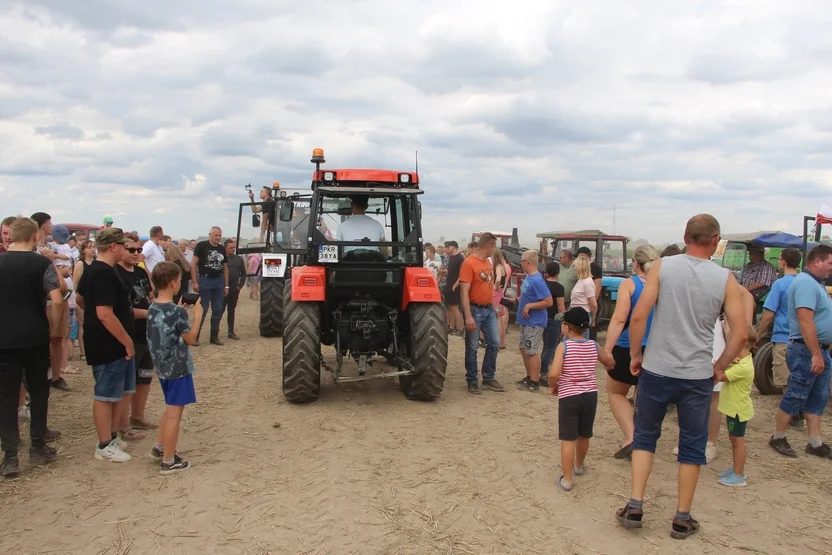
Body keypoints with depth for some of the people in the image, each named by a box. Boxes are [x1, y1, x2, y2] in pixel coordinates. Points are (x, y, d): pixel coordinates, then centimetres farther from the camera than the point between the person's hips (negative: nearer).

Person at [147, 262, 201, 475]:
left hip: (163, 367, 8)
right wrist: (197, 315, -2)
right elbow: (190, 339, -11)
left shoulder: (153, 309, 3)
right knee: (174, 413, 1)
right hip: (178, 368, -8)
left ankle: (159, 447, 33)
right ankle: (168, 462, 8)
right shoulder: (177, 311, -21)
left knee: (171, 409, 25)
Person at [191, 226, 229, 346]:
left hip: (219, 281, 6)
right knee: (202, 310, -4)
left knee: (217, 310, 7)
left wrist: (226, 285, 12)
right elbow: (194, 264, -9)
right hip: (205, 280, -5)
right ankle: (195, 336, 5)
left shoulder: (222, 249, 11)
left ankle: (214, 336, 16)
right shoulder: (202, 246, -5)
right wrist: (194, 282, -16)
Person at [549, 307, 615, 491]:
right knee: (584, 436, 22)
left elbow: (554, 374, -22)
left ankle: (566, 479, 3)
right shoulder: (593, 345, 2)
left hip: (569, 396, -5)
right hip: (590, 395, 5)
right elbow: (610, 363, 20)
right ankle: (578, 466, 44)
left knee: (568, 439, 1)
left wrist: (553, 386, -3)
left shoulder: (563, 346, -12)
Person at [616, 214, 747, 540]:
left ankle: (635, 507, 15)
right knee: (692, 446, 14)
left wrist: (635, 355, 2)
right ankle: (682, 519, 22)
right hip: (698, 375, 0)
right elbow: (741, 333, -5)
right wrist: (720, 367, 9)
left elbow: (638, 316, -12)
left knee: (645, 435, 17)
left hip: (656, 370, 0)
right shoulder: (725, 279, -4)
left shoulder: (662, 267, -6)